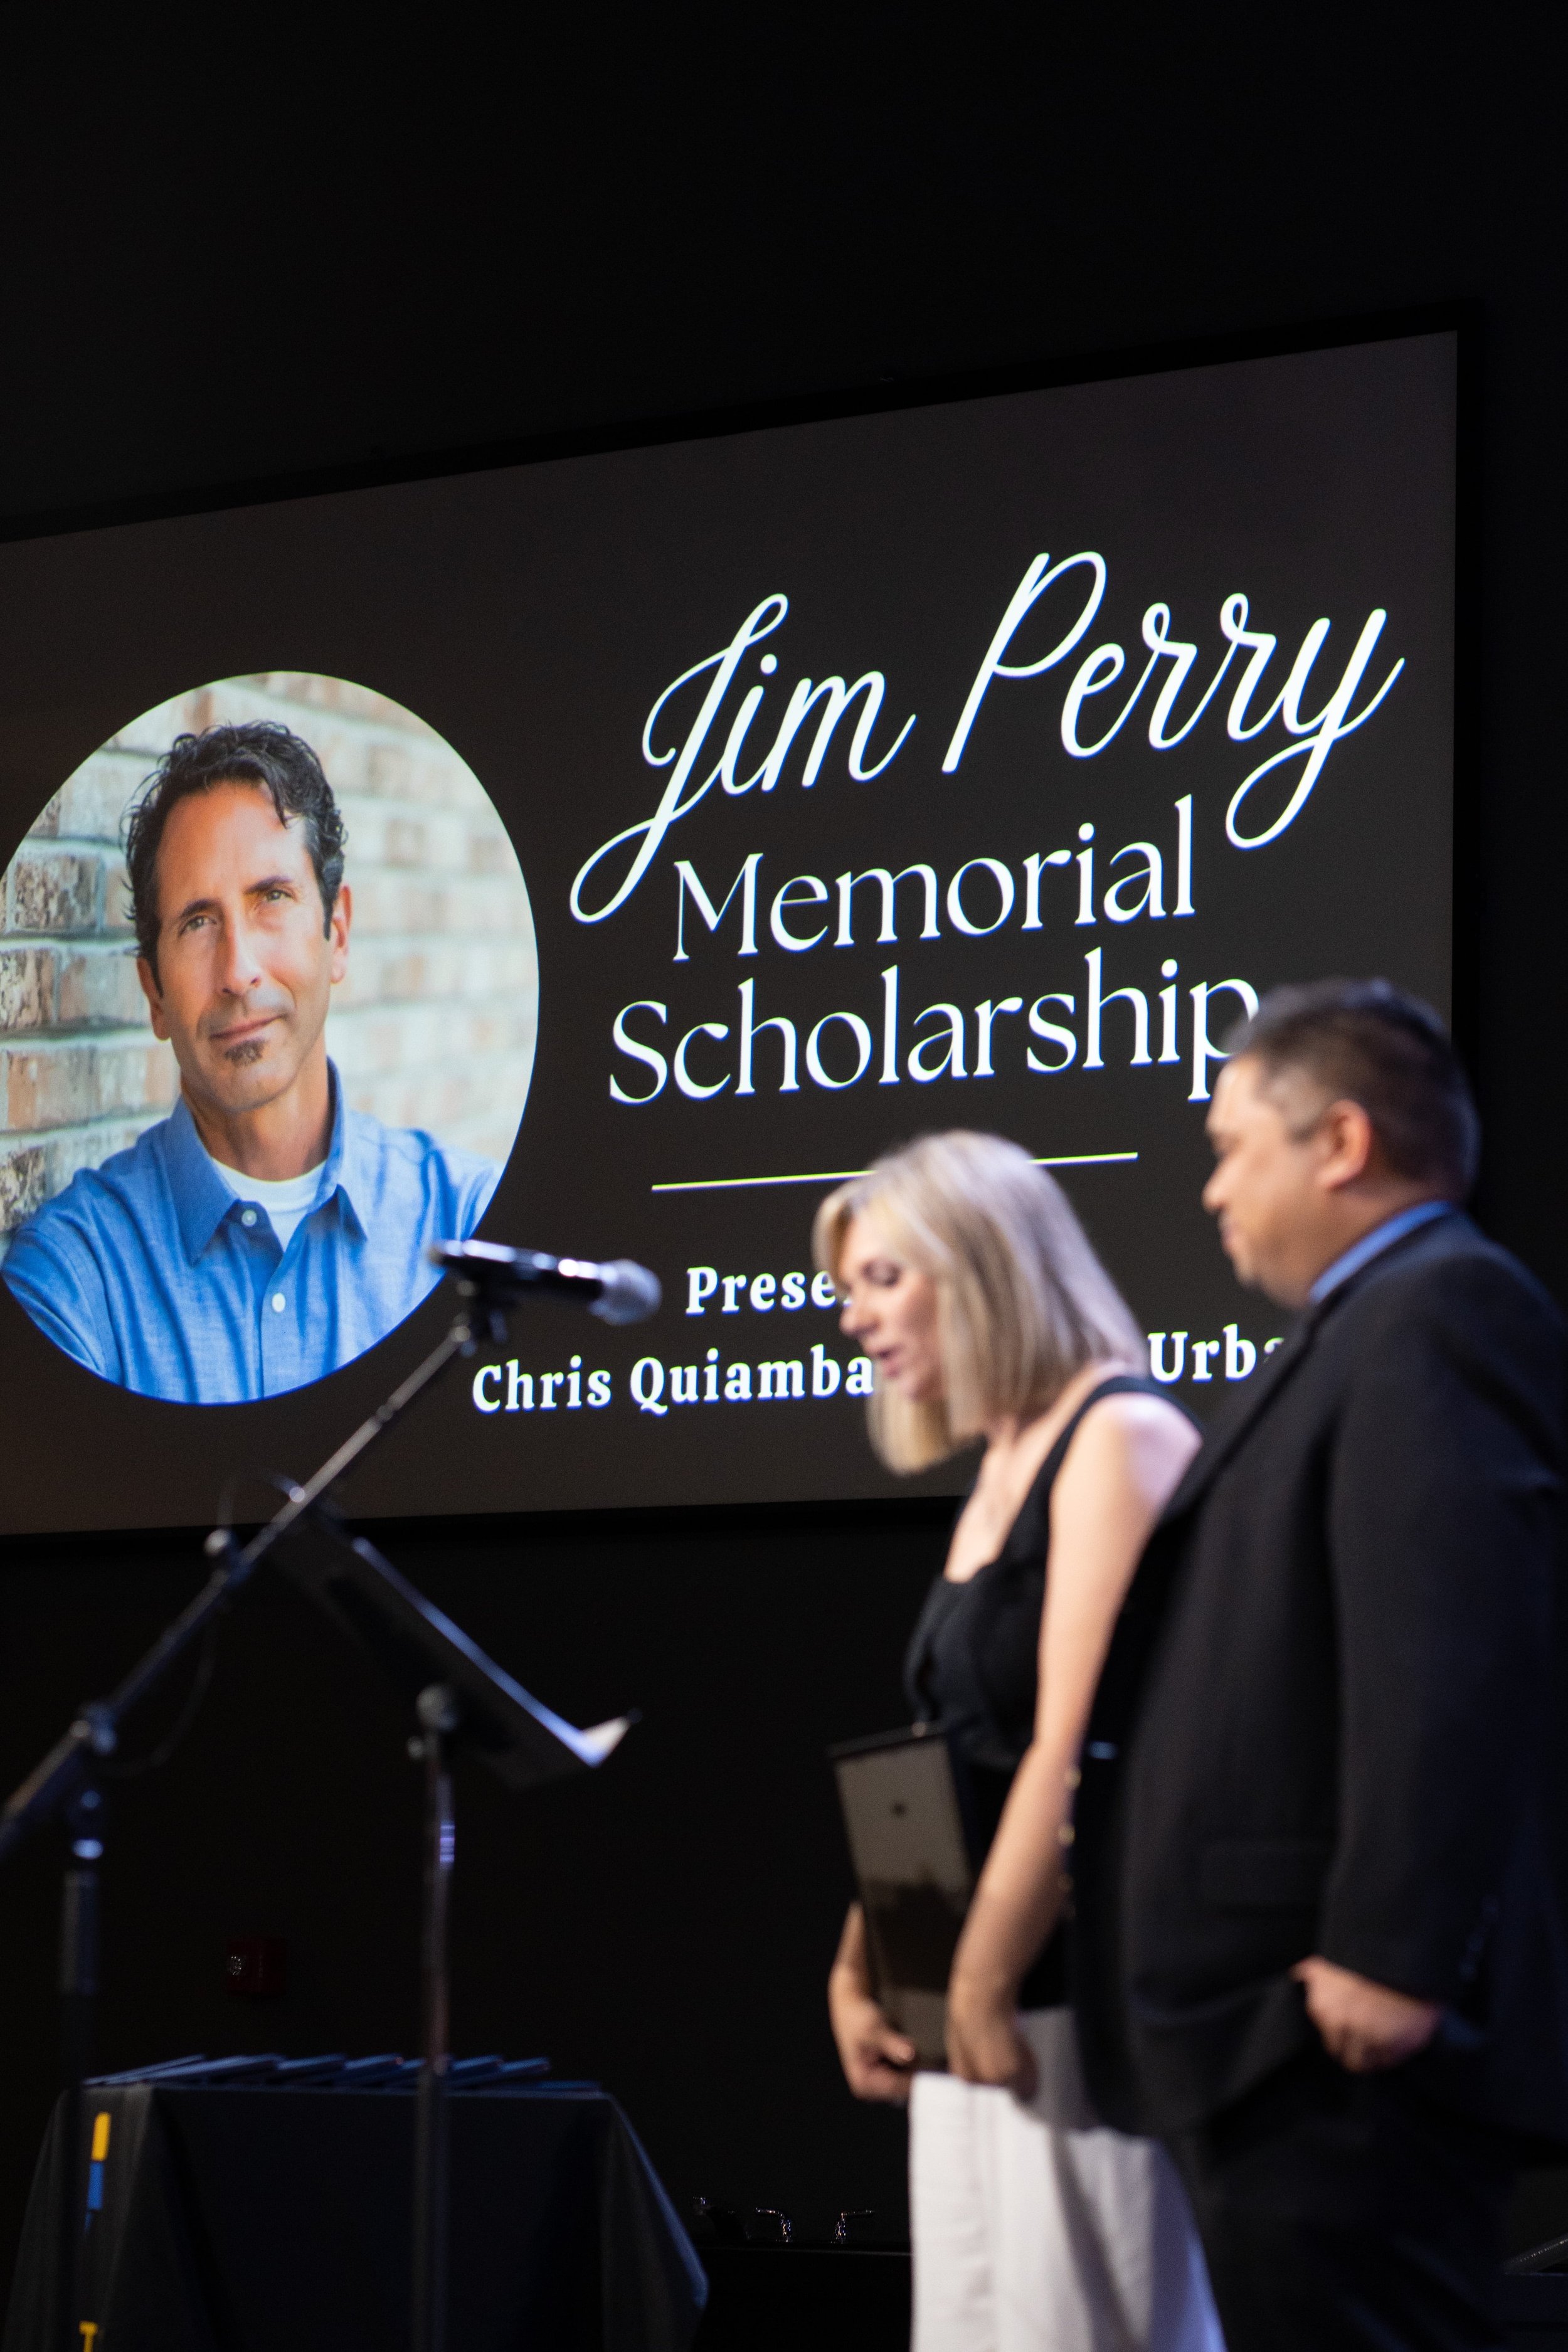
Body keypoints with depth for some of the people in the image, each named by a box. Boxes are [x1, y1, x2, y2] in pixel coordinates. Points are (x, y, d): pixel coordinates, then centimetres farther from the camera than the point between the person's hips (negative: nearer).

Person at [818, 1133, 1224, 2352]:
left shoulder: (1119, 1439, -9)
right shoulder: (998, 1484, 18)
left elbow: (1074, 1751, -16)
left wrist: (983, 1986, -15)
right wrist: (858, 1971, 8)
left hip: (1082, 1999, -8)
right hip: (978, 2014, 9)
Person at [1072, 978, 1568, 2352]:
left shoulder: (1432, 1317, -12)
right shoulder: (1376, 1328, 22)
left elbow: (1450, 1663, -23)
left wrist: (1390, 1957, -26)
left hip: (1342, 2038, -11)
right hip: (1294, 2036, 11)